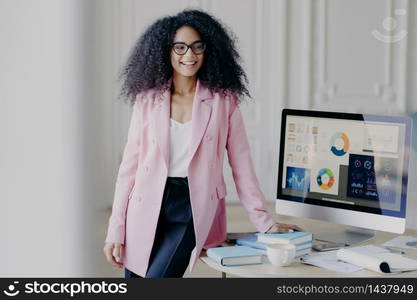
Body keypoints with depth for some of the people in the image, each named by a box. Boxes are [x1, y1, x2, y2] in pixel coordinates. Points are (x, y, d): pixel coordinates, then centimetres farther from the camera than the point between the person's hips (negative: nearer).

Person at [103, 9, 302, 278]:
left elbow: (242, 165, 4)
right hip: (146, 211, 3)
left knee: (158, 275, -18)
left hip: (194, 209, -2)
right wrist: (116, 229, 3)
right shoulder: (147, 99, 4)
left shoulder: (224, 101, 1)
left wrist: (264, 222, 1)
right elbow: (131, 164, 6)